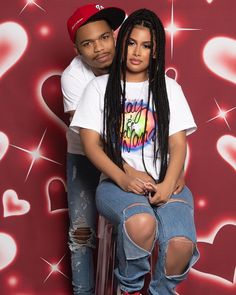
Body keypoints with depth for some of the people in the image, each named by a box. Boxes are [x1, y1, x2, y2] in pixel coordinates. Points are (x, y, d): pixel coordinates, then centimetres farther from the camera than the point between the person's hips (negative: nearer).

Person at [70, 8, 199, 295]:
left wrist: (168, 184, -15)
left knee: (181, 244, -30)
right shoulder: (100, 87, 8)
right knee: (142, 222, -37)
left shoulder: (169, 88, 12)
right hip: (117, 183, -1)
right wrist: (123, 179, -15)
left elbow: (178, 144, 4)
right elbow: (90, 143, 0)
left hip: (164, 184, 2)